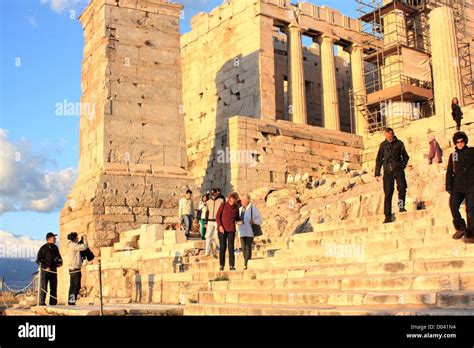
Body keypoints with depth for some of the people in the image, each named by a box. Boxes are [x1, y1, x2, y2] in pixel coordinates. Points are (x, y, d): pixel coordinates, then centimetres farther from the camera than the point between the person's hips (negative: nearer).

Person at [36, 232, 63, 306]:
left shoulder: (55, 247, 9)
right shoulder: (44, 248, -9)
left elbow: (58, 256, 24)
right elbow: (38, 260, -9)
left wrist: (60, 262, 4)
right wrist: (46, 267, -16)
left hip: (53, 270, 6)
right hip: (45, 270, -6)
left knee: (54, 287, 9)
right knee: (43, 287, -4)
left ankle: (53, 303, 16)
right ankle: (42, 303, 2)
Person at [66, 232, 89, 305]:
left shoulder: (71, 245, 14)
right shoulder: (73, 245, -14)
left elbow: (79, 246, 28)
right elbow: (84, 247, -19)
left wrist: (81, 240, 16)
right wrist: (85, 239, -4)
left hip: (72, 269, 10)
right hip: (75, 269, -10)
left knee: (72, 285, 11)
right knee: (77, 286, -8)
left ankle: (70, 300, 12)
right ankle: (72, 300, -12)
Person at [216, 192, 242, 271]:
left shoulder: (236, 208, 8)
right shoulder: (223, 205, 0)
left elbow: (237, 218, 20)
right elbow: (217, 216, -1)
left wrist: (239, 221, -3)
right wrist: (220, 226, -12)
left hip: (231, 230, 2)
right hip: (222, 229, -1)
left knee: (231, 247, -5)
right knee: (222, 247, 1)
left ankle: (232, 265, -2)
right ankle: (221, 265, 8)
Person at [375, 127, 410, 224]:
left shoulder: (399, 143, 8)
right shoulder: (383, 145, 12)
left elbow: (405, 157, 16)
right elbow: (379, 160, 16)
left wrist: (402, 166, 1)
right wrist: (377, 173, 12)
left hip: (398, 170, -1)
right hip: (387, 171, 1)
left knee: (402, 187, -23)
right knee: (388, 193, -3)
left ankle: (401, 206, -5)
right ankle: (388, 216, -1)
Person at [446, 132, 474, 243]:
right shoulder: (453, 155, 14)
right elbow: (449, 172, 15)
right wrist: (448, 186, 8)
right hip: (458, 186, 3)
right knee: (453, 206, -12)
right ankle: (461, 228, 8)